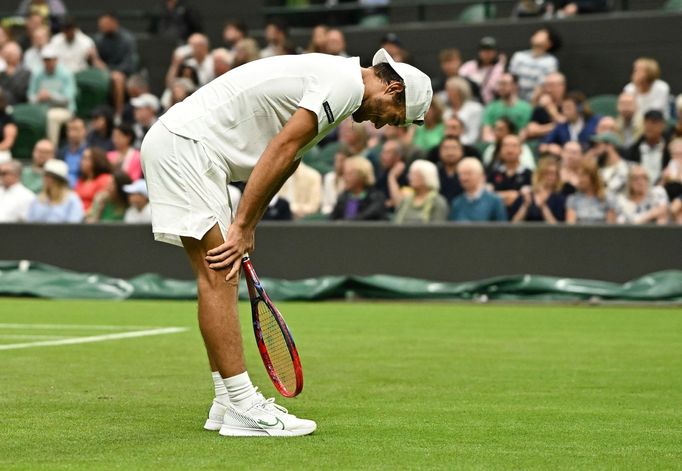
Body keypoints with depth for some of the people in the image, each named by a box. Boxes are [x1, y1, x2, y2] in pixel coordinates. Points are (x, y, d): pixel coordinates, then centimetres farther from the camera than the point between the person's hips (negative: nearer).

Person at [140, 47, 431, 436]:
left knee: (220, 277, 10)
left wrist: (246, 229, 13)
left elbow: (283, 162, 21)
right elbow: (280, 150, -18)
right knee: (218, 277, -11)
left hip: (174, 145, 11)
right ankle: (242, 408, -11)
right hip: (183, 145, -11)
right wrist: (242, 226, -15)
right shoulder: (346, 83, -11)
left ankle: (229, 403, 14)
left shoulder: (328, 79, 21)